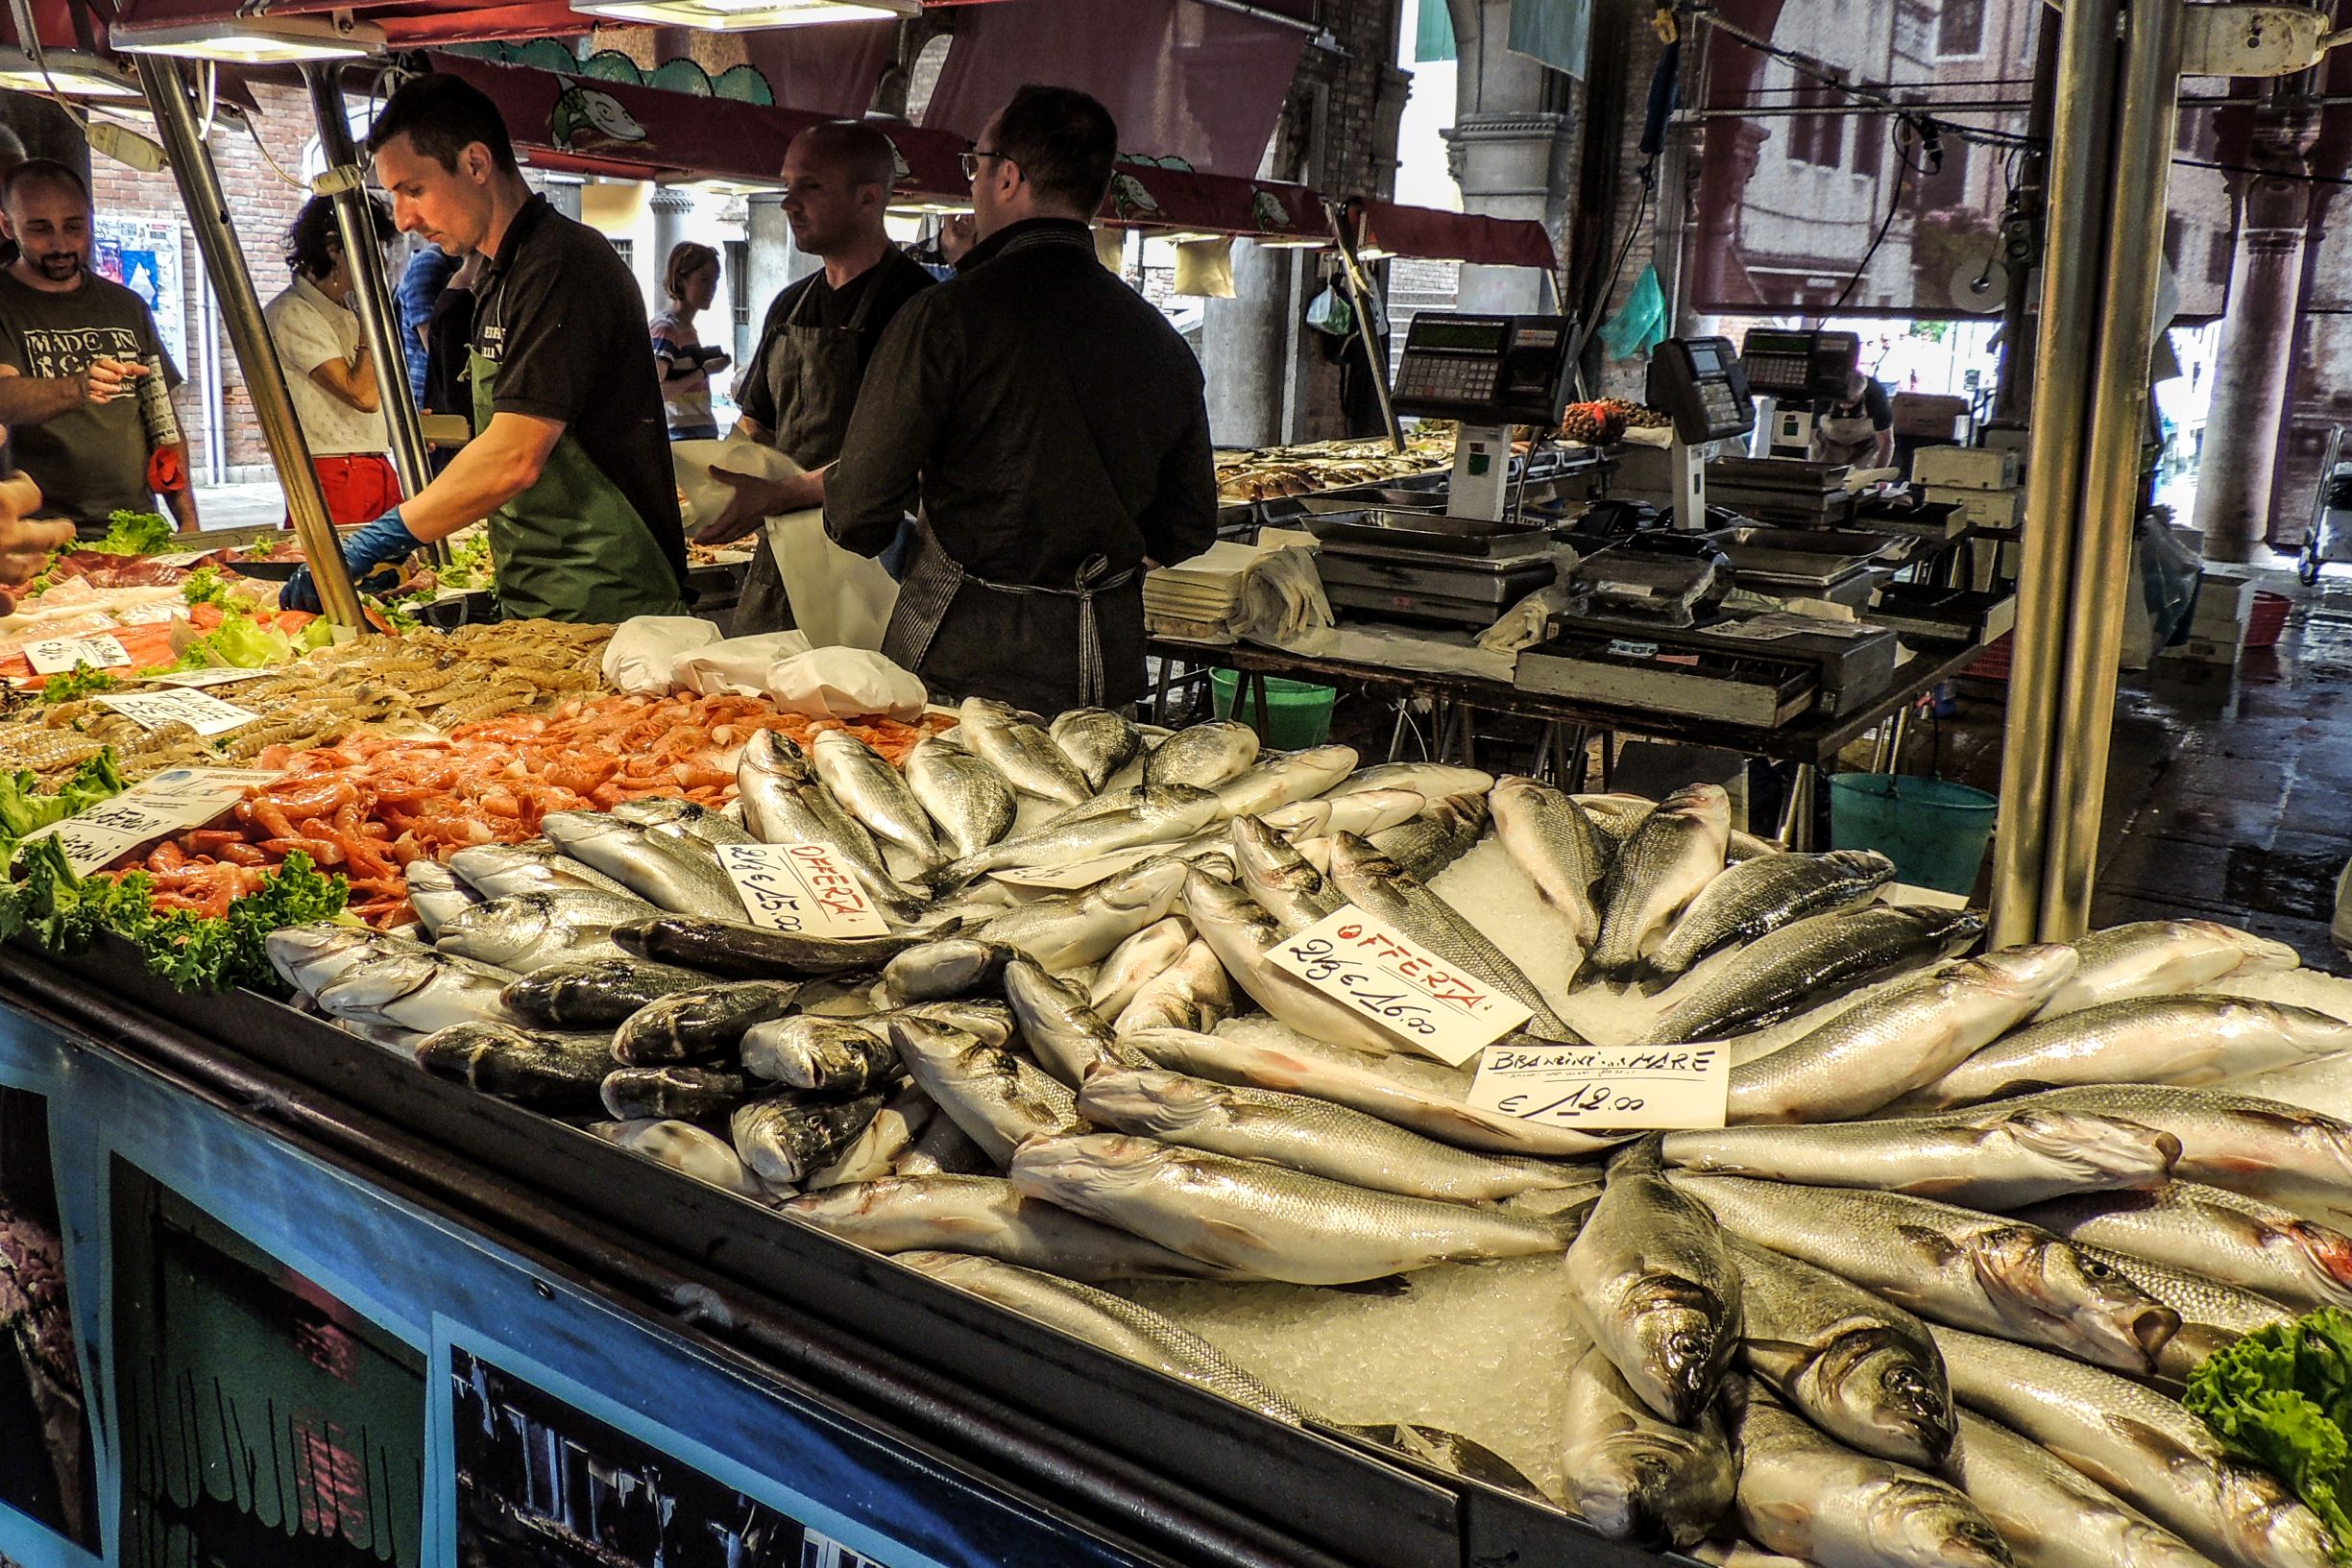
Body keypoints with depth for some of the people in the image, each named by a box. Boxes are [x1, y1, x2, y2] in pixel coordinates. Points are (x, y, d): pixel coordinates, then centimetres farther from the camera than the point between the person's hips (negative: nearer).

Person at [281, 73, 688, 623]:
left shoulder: (561, 264, -15)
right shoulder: (502, 278, 18)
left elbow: (513, 461, -23)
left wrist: (372, 544, -18)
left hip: (604, 613, -9)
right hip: (540, 611, 9)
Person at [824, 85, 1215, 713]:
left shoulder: (946, 314, -11)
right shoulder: (1161, 338, 5)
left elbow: (858, 516, -11)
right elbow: (1189, 528, 12)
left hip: (962, 667, -5)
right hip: (1108, 675, 5)